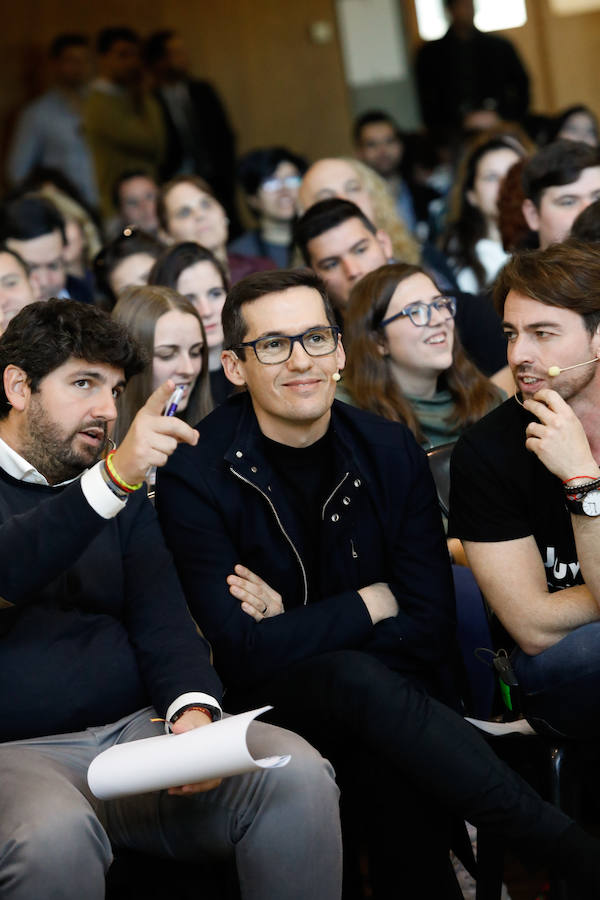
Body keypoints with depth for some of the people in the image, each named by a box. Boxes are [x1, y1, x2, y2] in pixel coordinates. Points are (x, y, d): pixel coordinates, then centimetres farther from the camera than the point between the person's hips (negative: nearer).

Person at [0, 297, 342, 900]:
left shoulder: (126, 496, 20)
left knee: (299, 777, -21)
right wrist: (111, 480, -30)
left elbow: (162, 621, 10)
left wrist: (194, 709, -11)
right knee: (54, 837, -39)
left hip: (134, 732, 5)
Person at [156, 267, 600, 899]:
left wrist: (293, 627, -13)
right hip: (272, 704, -2)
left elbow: (431, 629, -4)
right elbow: (241, 652, -18)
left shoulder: (391, 452, -1)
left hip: (386, 693, 2)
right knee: (360, 681, -35)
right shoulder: (193, 476, -11)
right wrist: (369, 604, -10)